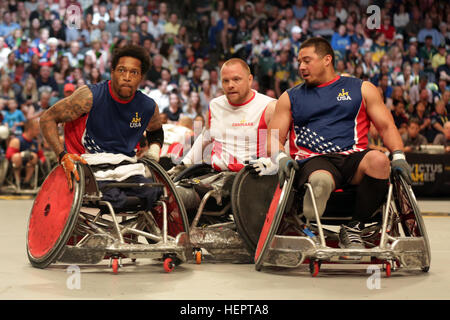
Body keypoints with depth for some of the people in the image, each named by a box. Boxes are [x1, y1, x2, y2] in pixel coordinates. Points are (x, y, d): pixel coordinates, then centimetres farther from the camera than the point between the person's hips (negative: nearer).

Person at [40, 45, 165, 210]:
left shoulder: (148, 107, 7)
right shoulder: (90, 96, -8)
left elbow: (156, 130, 33)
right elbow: (47, 119, -3)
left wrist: (154, 150, 11)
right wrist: (63, 156, -15)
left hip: (128, 169, 4)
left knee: (154, 195, -25)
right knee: (116, 200, -33)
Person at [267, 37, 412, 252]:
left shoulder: (362, 89, 20)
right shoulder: (290, 97, 22)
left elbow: (386, 126, 15)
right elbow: (273, 137, 15)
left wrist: (398, 156, -3)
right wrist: (281, 157, -7)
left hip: (352, 158, 2)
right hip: (313, 161, -2)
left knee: (378, 160, -34)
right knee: (320, 180, -40)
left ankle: (353, 228, -19)